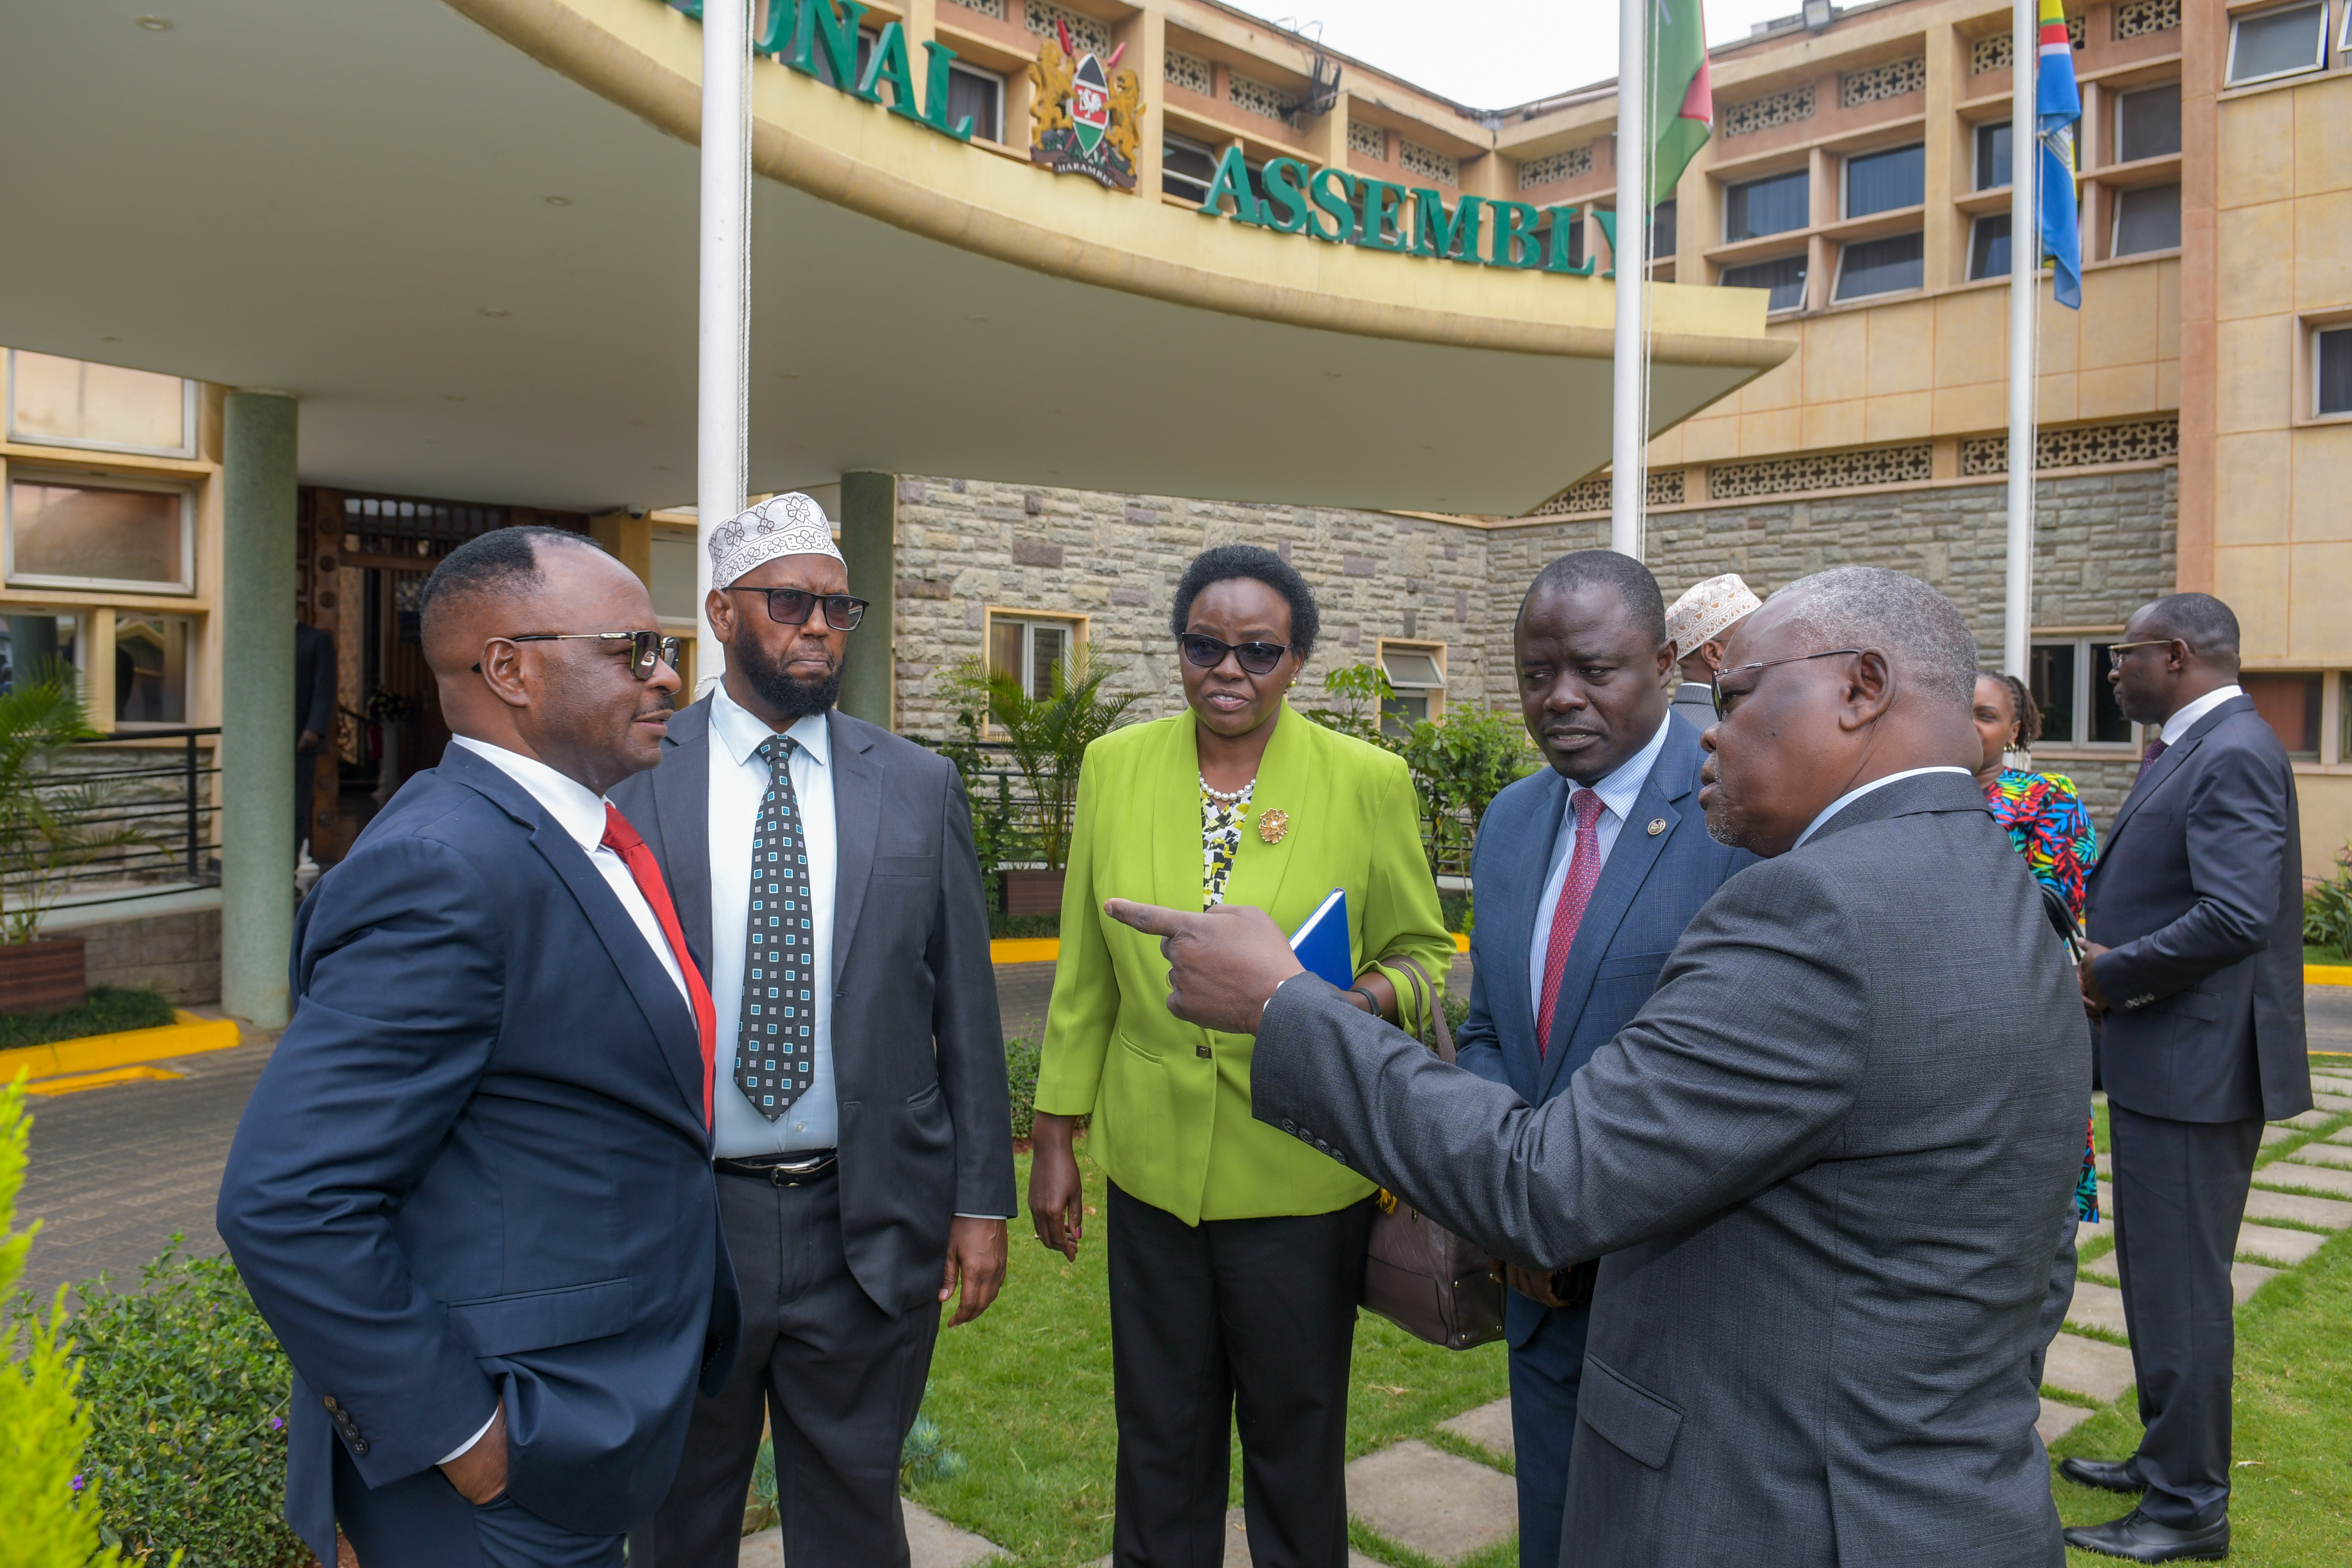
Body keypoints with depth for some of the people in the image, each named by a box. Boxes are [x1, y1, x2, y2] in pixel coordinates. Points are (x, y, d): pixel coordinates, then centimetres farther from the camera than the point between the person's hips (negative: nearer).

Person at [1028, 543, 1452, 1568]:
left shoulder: (1368, 782, -8)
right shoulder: (1116, 767, 0)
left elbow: (1422, 954, 1)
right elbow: (1083, 974, 6)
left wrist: (1366, 1001, -21)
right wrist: (1054, 1139, 8)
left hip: (1302, 1175, -2)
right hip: (1153, 1164, 3)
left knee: (1295, 1445, 16)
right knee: (1159, 1443, 19)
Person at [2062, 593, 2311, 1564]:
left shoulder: (2233, 754, -18)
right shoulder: (2185, 751, 13)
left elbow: (2236, 917, -28)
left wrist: (2112, 975, -15)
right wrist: (2108, 960, 2)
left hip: (2193, 1066, -10)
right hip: (2159, 1060, 10)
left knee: (2180, 1288, 1)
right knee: (2158, 1276, 20)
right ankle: (2168, 1457, 35)